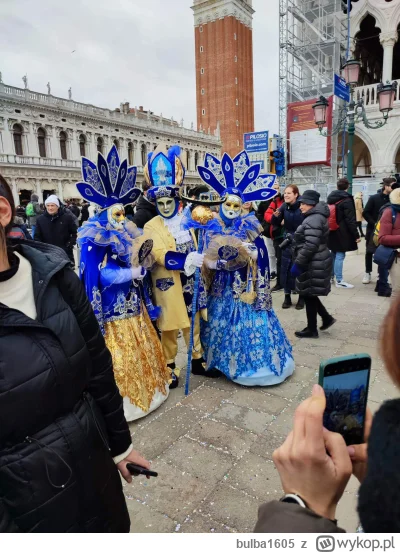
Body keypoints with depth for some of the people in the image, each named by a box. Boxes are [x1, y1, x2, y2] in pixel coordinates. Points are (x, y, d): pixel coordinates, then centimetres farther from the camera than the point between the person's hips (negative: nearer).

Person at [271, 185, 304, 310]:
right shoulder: (284, 206, -2)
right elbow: (276, 224, 3)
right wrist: (275, 216, -17)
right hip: (288, 242, 4)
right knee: (286, 269, 5)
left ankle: (301, 297, 19)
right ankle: (287, 297, 18)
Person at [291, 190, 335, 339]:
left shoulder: (313, 220, -19)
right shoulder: (316, 217, 16)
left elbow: (310, 246, -28)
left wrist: (298, 263, -22)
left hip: (313, 264, -11)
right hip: (315, 262, 11)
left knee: (308, 295, 1)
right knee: (309, 294, 19)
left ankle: (311, 330, 13)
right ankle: (327, 318, 26)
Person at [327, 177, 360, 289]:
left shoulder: (330, 199, 11)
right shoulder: (346, 200, -13)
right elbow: (350, 220, -17)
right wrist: (356, 235, -14)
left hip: (332, 232, 8)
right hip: (342, 233, -8)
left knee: (333, 254, 18)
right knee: (340, 256, -5)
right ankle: (339, 281, -1)